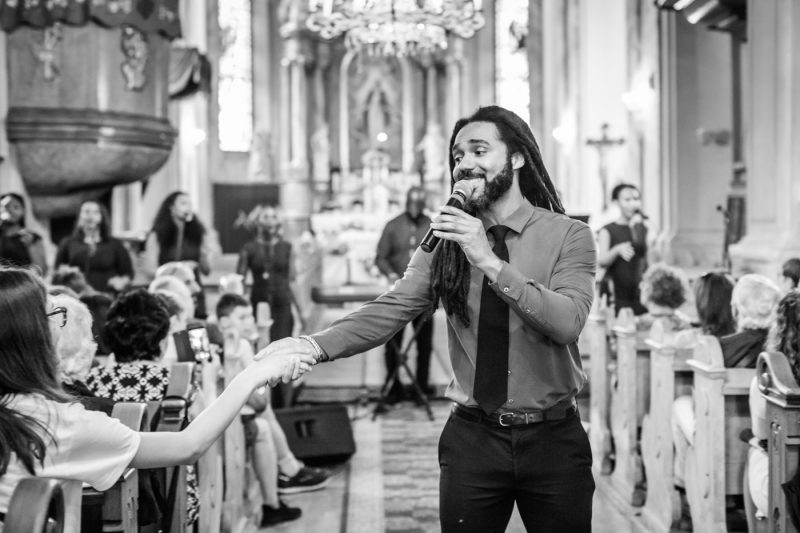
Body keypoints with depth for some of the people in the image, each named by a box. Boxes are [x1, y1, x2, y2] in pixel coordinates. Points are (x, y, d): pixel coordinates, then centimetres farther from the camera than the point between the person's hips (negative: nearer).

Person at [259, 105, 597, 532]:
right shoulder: (446, 241, 3)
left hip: (553, 440, -1)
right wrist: (314, 346, -24)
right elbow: (389, 311, -8)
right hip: (471, 438, 2)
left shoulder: (569, 235, -5)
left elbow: (566, 323, -20)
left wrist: (492, 263, -28)